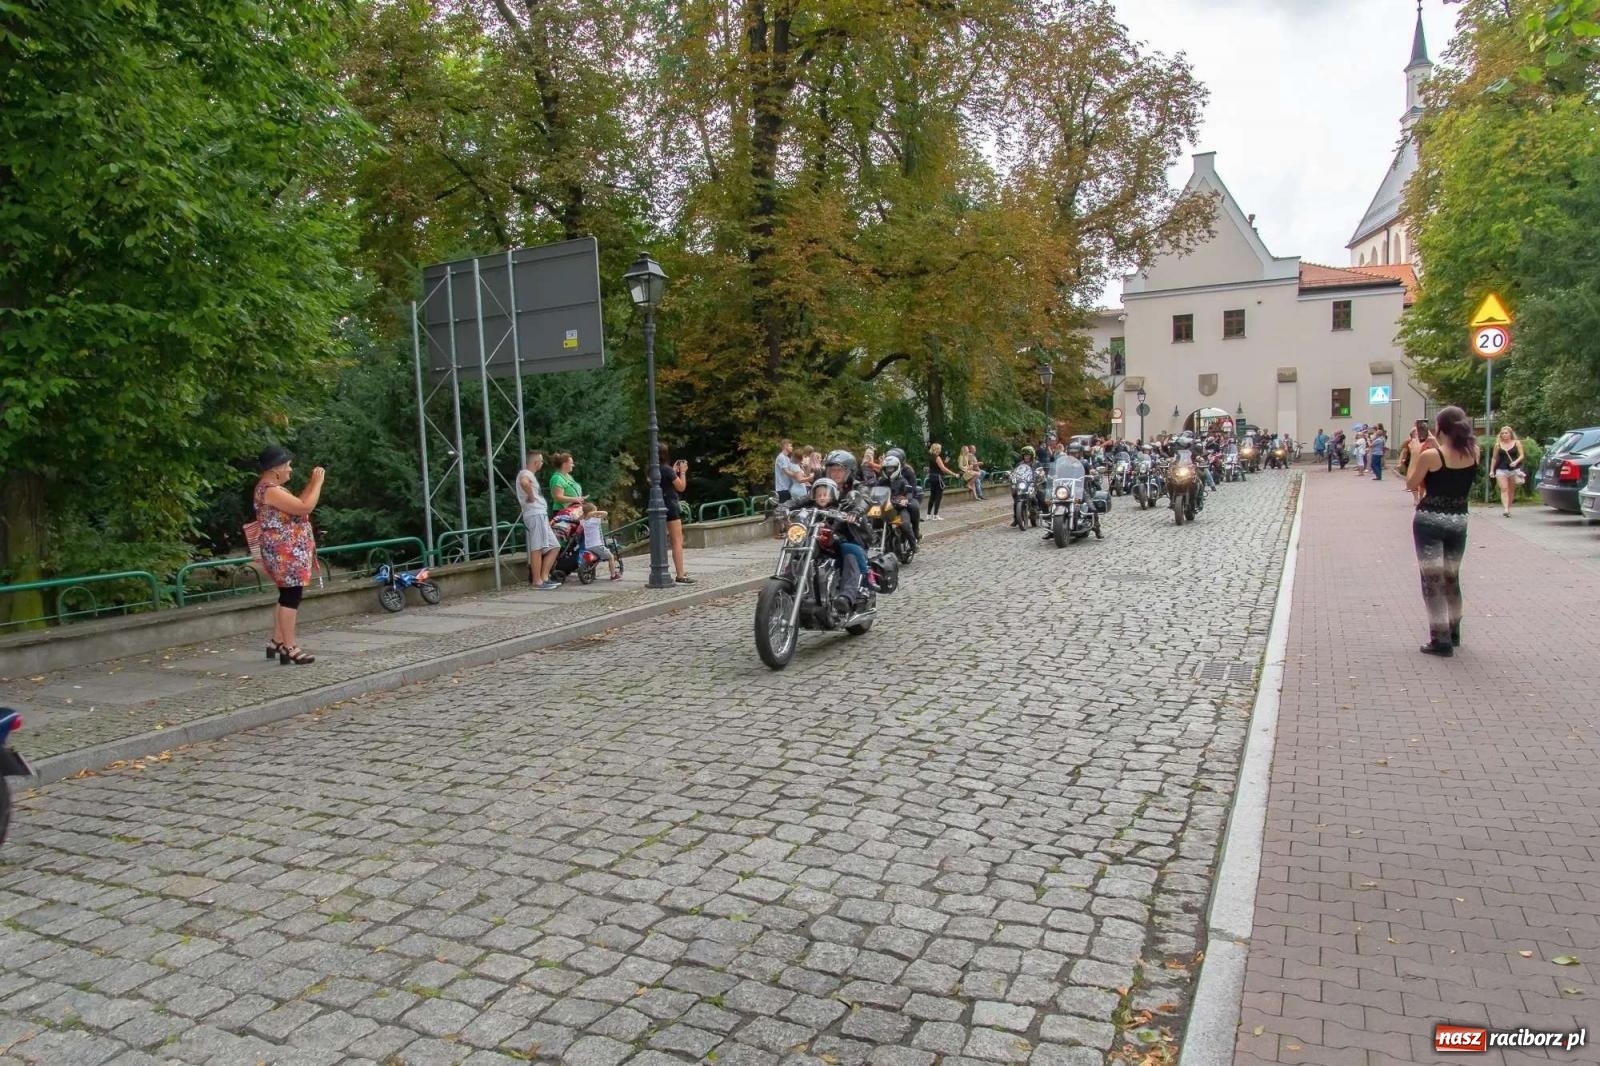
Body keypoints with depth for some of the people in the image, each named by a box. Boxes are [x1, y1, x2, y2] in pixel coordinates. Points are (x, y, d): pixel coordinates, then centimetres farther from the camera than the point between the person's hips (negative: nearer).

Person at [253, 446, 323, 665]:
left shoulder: (271, 488, 15)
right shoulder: (270, 490, -18)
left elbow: (297, 503, 21)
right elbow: (305, 507, -24)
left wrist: (311, 483, 12)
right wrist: (318, 482, -14)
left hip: (288, 553, 11)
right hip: (286, 553, -11)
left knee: (287, 597, 16)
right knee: (291, 598, -7)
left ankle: (276, 642, 24)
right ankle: (289, 648, -4)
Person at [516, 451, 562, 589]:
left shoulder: (529, 474, 24)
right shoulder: (525, 473, -9)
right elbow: (524, 483, -34)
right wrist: (531, 496, -20)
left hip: (541, 516, 11)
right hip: (535, 515, -11)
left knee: (555, 547, 10)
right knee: (537, 549, -10)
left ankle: (544, 577, 10)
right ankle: (537, 581, -8)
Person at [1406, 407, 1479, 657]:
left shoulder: (1430, 456, -15)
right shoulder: (1473, 453, -1)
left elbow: (1411, 483, -4)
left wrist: (1418, 452, -1)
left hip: (1429, 520, -5)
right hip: (1458, 521, 5)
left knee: (1433, 580, 0)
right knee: (1452, 578, 21)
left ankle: (1441, 640, -1)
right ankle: (1453, 633, 32)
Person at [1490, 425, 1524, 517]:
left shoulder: (1517, 443, 5)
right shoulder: (1498, 445, 7)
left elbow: (1521, 455, 1)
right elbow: (1495, 458, 12)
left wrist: (1516, 462, -18)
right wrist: (1492, 470, 9)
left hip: (1514, 469, 0)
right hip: (1501, 469, 0)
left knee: (1511, 490, 7)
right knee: (1504, 489, -11)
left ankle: (1509, 508, 18)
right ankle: (1506, 509, -20)